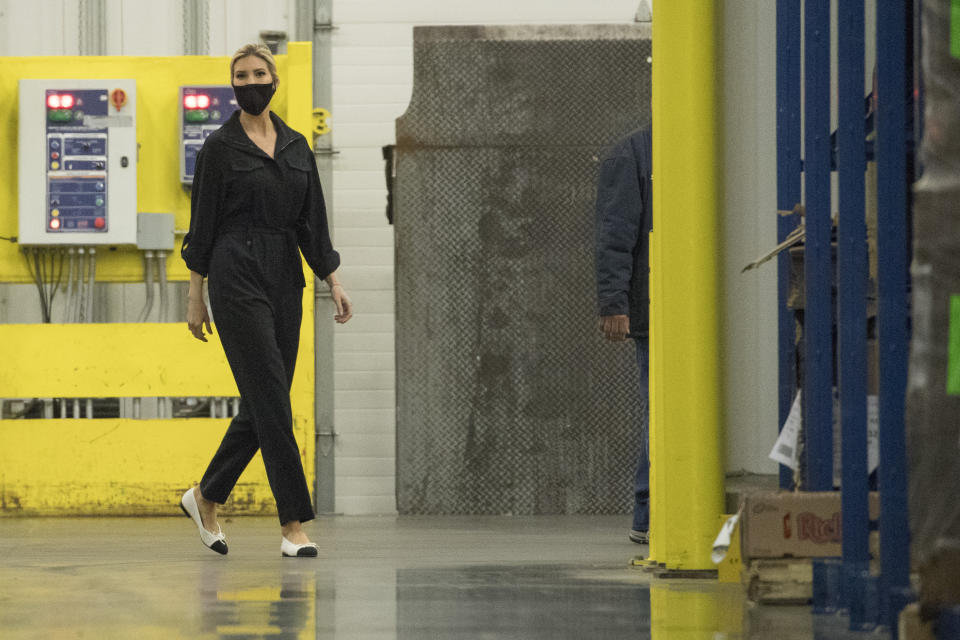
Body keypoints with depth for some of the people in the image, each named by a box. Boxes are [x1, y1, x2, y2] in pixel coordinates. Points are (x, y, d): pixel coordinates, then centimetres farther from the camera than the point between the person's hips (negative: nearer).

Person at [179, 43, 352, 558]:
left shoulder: (296, 146, 13)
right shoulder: (221, 147, -2)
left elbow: (312, 220, 14)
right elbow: (203, 222, -1)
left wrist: (333, 281, 6)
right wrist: (195, 297, -3)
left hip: (285, 279, 6)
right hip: (236, 278, -6)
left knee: (263, 404, 7)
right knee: (271, 400, -11)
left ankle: (205, 498, 25)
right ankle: (293, 525, -11)